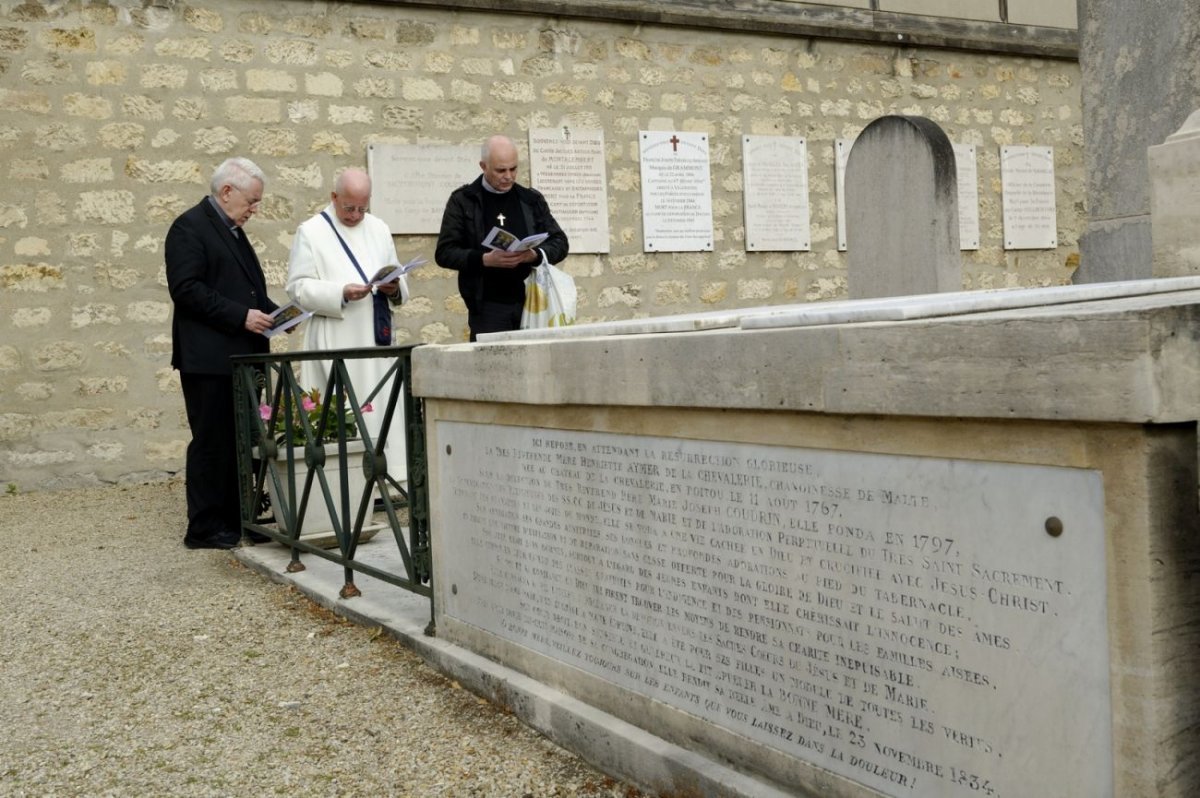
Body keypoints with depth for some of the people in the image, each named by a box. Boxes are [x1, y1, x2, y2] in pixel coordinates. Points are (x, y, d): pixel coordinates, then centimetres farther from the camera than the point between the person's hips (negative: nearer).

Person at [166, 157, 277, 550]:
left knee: (239, 441, 10)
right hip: (209, 357, -9)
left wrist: (271, 311, 10)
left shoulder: (232, 230, 21)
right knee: (212, 442, -3)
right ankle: (204, 529, 5)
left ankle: (235, 521, 17)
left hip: (241, 355, 9)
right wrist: (240, 316, -20)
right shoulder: (190, 227, -8)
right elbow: (186, 289, -17)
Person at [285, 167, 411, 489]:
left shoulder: (379, 228, 15)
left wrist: (395, 288, -5)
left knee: (382, 407, 3)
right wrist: (341, 293, -19)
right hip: (335, 344, -4)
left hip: (376, 339, 5)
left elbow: (398, 278, 18)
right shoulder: (310, 232, 0)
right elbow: (298, 287, -5)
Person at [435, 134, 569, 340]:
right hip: (488, 307, -2)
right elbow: (444, 253, 0)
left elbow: (560, 242, 13)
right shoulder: (463, 201, 5)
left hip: (532, 302, 2)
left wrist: (535, 255, -9)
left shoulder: (531, 200, 14)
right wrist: (485, 259, -16)